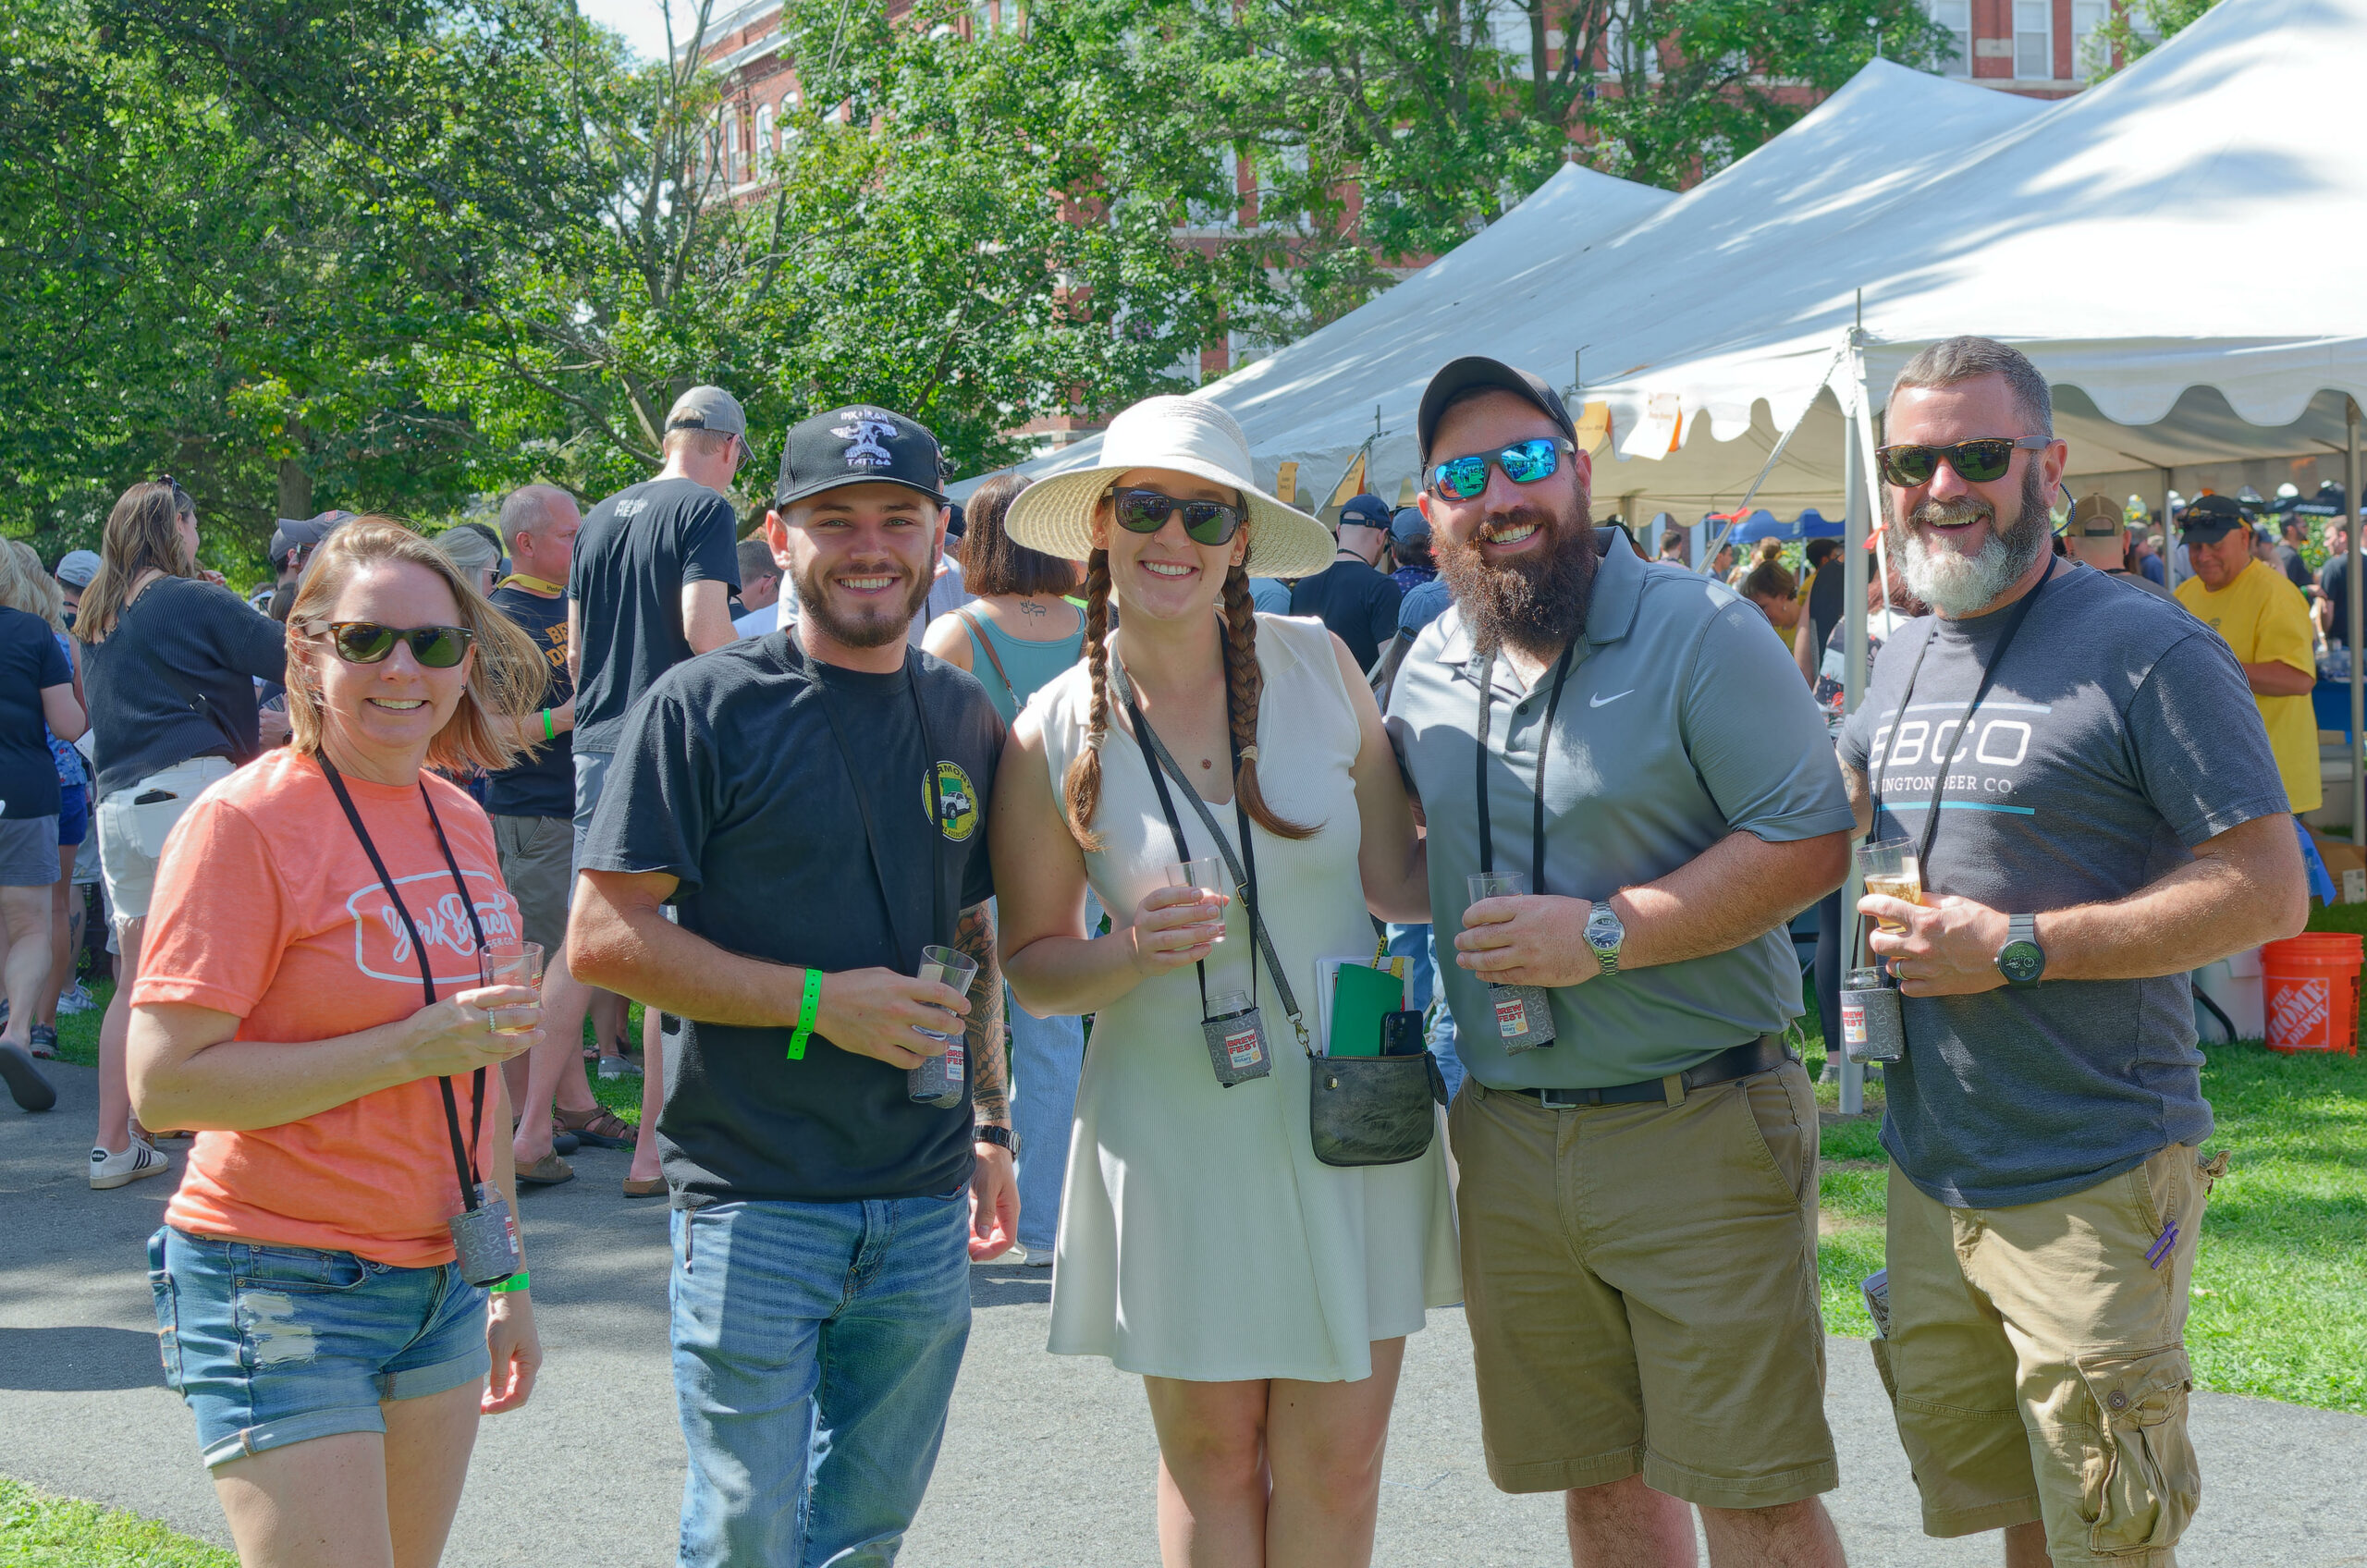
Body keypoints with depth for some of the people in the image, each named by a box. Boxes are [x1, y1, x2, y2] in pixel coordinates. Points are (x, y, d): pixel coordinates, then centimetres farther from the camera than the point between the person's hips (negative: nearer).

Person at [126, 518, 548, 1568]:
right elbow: (165, 1084, -17)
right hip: (284, 1293, -7)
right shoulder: (245, 822, -12)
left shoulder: (458, 820, 9)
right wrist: (404, 1050, -21)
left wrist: (508, 1280, 19)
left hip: (439, 1285, 7)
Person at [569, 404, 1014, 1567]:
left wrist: (989, 1125, 16)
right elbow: (604, 937, -11)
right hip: (754, 1200, -5)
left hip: (925, 1208, 5)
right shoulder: (707, 708, -8)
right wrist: (820, 1002, -17)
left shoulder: (965, 718, 10)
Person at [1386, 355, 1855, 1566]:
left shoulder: (1700, 634, -9)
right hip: (1504, 1138, 6)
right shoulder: (1427, 671, 10)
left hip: (1697, 1128, -6)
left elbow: (1811, 841, -15)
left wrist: (1605, 935, -19)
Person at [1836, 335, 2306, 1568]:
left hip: (2095, 1187, -7)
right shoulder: (1902, 662, 12)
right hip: (1928, 1175, 7)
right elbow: (1832, 812, 30)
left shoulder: (2148, 653, -12)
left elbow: (2269, 891, -16)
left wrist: (2017, 948, -20)